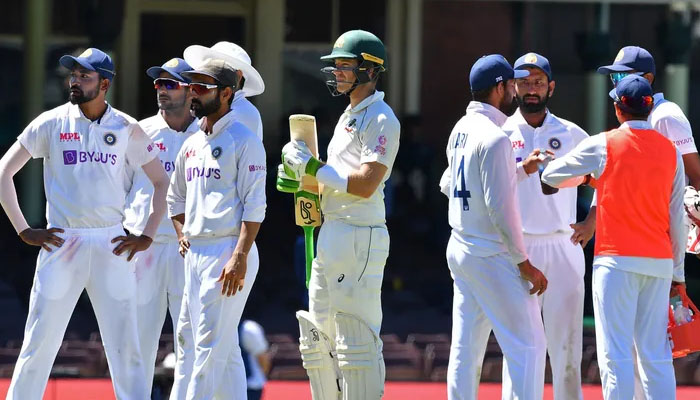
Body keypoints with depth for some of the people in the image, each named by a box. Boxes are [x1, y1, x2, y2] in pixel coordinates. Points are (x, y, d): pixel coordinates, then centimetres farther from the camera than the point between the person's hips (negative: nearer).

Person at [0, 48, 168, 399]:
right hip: (62, 242, -1)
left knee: (125, 344, 0)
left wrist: (147, 236, 4)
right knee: (40, 342, -2)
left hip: (111, 246, 1)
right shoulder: (52, 123, 1)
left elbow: (161, 182, 13)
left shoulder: (126, 129, 5)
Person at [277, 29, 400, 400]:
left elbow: (365, 184, -21)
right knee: (317, 340, 13)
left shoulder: (380, 119, -11)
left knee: (357, 341, -10)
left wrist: (313, 168, -16)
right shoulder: (349, 116, 20)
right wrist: (301, 178, 8)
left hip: (360, 237, -11)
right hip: (330, 233, 11)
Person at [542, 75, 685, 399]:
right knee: (657, 356, 7)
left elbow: (551, 175, 6)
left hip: (617, 260, -4)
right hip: (660, 262, 4)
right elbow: (677, 218, 8)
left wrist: (585, 176, 26)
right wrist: (677, 272, 14)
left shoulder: (603, 145, -5)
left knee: (616, 354, -6)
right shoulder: (670, 150, 6)